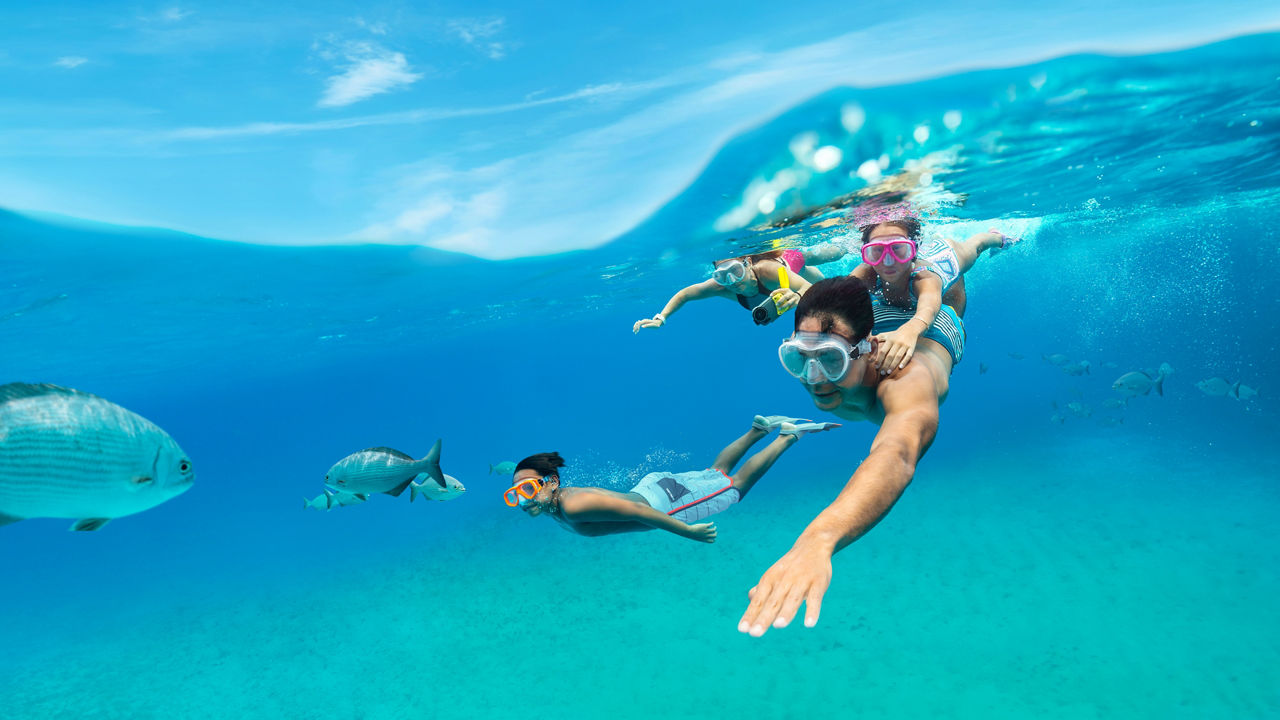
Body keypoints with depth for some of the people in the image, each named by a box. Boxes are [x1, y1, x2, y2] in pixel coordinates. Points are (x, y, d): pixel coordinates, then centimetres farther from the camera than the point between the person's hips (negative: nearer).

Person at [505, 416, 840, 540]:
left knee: (735, 485, 12)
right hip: (650, 485, 7)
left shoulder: (576, 506, -36)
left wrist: (687, 531, -27)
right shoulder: (551, 503, -9)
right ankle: (759, 427, 36)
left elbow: (636, 511, -34)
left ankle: (789, 435, 23)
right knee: (716, 472, 27)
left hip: (665, 498, -7)